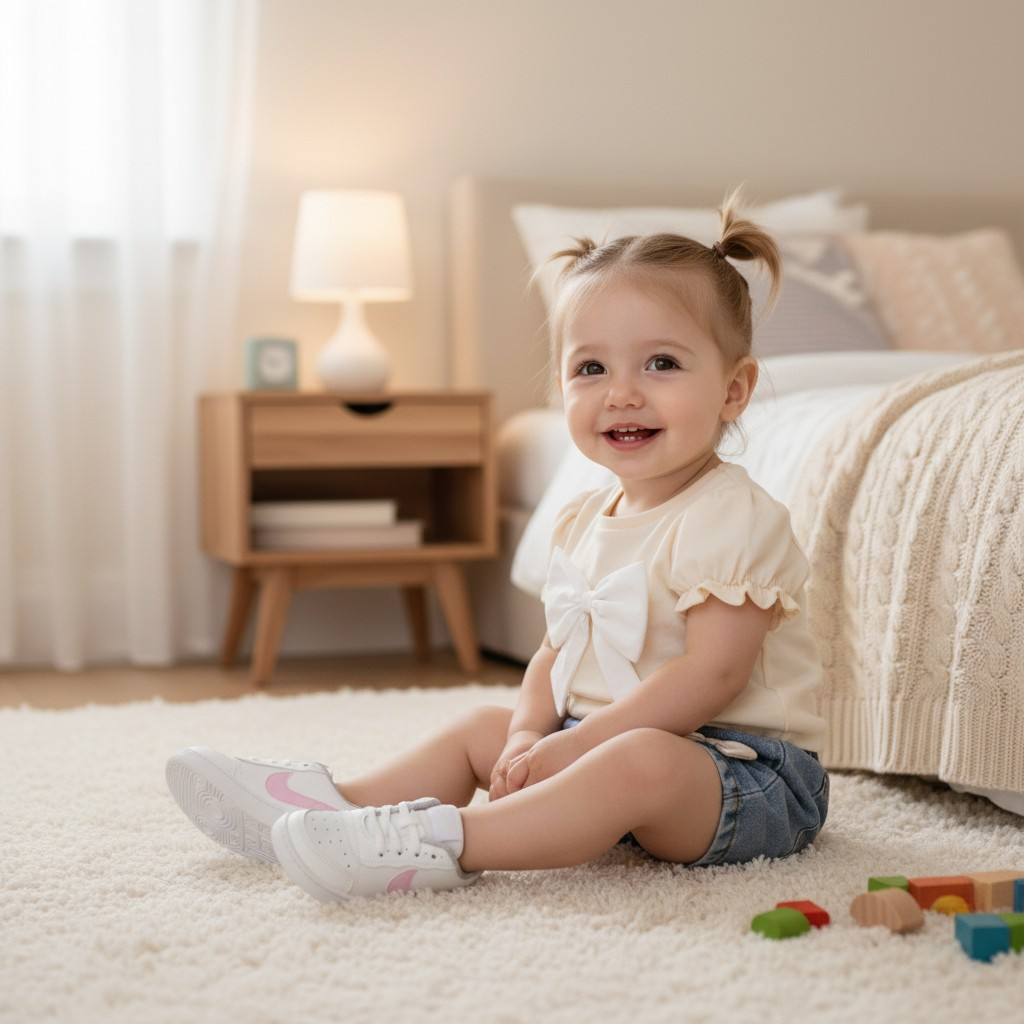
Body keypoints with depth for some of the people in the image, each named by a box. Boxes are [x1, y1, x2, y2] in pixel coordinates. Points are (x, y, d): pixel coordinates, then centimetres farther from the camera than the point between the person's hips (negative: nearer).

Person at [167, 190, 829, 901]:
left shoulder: (733, 517, -17)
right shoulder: (586, 522, 10)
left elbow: (711, 675, -24)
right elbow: (557, 652, 12)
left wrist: (568, 748, -23)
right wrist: (529, 736, -9)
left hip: (748, 772, -9)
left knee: (643, 761, -37)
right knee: (486, 728, 14)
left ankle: (442, 842, -41)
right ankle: (336, 805, 5)